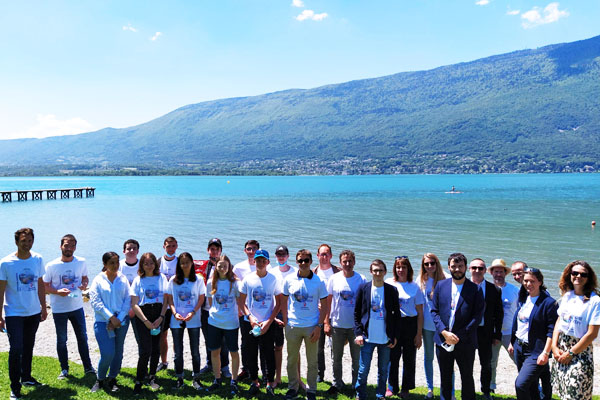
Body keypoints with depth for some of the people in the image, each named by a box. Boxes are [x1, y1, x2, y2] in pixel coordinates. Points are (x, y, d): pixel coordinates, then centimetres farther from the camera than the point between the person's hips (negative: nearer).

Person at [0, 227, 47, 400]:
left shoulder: (38, 259, 0)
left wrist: (43, 307, 12)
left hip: (34, 312, 4)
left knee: (28, 347, 17)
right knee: (16, 349, -8)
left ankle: (26, 377, 35)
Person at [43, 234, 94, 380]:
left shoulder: (81, 262, -4)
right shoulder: (51, 266, -11)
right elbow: (44, 286, -6)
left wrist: (84, 284, -11)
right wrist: (58, 292, -23)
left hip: (77, 307, 2)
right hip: (59, 309, -2)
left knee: (83, 337, 10)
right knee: (61, 340, 11)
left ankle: (88, 367, 23)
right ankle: (64, 369, 26)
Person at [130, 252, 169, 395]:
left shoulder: (162, 278, 7)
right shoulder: (138, 280, 2)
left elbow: (166, 300, 5)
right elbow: (134, 304, -2)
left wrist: (161, 318, -7)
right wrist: (146, 321, -9)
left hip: (159, 315, 2)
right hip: (142, 316, -2)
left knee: (156, 349, 7)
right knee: (145, 350, -9)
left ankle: (152, 378, 24)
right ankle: (138, 381, 5)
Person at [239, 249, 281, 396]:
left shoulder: (273, 279, -3)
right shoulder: (248, 279, 0)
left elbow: (278, 303, 0)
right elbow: (241, 301, 4)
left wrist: (269, 321, -8)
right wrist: (250, 317, -10)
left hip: (267, 324, -1)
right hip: (250, 323, 1)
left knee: (269, 354, 1)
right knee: (251, 354, 8)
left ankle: (270, 384, 17)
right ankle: (254, 382, 25)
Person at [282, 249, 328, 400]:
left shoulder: (318, 281, -4)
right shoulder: (289, 280, 0)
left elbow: (324, 306, 0)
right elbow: (284, 302, 8)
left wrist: (319, 326, -7)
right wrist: (285, 322, 2)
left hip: (312, 327, -1)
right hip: (292, 326, 1)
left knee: (312, 361, 9)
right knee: (292, 359, 11)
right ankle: (292, 387, 28)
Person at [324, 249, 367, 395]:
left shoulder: (361, 279, -5)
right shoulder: (334, 279, -2)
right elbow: (328, 301, 3)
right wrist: (326, 322, -1)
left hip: (356, 326, -1)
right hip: (337, 325, 1)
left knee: (357, 358, 10)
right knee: (336, 358, 14)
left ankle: (357, 386, 27)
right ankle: (337, 384, 30)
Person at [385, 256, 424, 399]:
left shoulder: (415, 287, 1)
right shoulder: (388, 283, 3)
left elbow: (420, 313, 2)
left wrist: (419, 334, -2)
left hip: (410, 325, 0)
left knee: (409, 359, 7)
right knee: (393, 357, 3)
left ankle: (406, 388, 22)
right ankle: (392, 387, 18)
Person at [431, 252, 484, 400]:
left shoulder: (475, 289, -4)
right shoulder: (441, 285, 4)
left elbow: (477, 316, -8)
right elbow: (434, 311, 3)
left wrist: (459, 336, -14)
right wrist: (444, 332, -11)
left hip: (465, 342, -2)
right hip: (443, 340, 3)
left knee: (467, 378, 10)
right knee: (445, 378, 14)